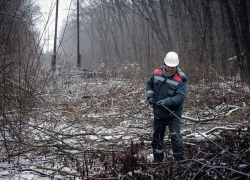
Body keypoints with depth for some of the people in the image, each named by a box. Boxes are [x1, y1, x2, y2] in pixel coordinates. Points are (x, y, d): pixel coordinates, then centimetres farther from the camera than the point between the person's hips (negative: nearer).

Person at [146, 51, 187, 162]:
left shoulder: (181, 78, -17)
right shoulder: (157, 73, -3)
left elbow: (181, 97, -22)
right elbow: (149, 84, 15)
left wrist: (166, 102, -33)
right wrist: (150, 96, -2)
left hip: (173, 114, -5)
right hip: (158, 112, 5)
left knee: (175, 136, -13)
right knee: (157, 136, 15)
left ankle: (180, 160, 0)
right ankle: (158, 160, 31)